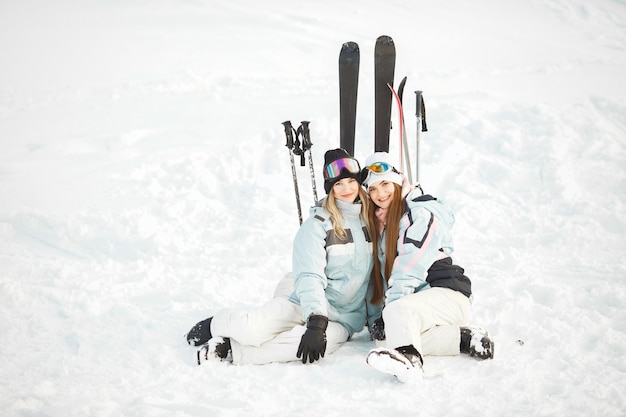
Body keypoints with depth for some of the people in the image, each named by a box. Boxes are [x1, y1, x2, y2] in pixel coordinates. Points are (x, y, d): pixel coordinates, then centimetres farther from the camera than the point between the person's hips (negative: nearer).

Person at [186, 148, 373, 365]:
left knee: (327, 340, -35)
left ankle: (231, 350, -25)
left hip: (344, 320, 3)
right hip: (305, 306, -2)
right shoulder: (318, 224, -7)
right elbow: (309, 276, -18)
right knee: (254, 330, -29)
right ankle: (217, 324, 10)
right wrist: (316, 321, -31)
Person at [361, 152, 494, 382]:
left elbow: (410, 268, -16)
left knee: (397, 312, -35)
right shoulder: (379, 223, 20)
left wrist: (387, 312, -19)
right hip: (413, 300, 8)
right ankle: (464, 338, -18)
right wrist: (374, 318, 8)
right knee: (384, 336, -20)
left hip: (446, 293, -8)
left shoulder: (422, 215, -6)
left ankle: (408, 358, -65)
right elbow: (380, 274, 19)